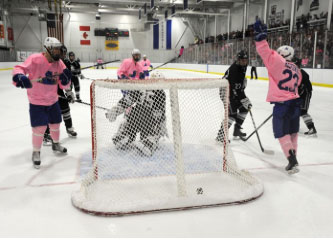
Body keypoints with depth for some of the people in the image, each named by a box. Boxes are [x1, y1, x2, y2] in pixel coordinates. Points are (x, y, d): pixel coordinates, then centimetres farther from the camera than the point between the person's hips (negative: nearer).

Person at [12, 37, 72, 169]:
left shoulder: (59, 63, -4)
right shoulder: (35, 59, -19)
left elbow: (64, 86, -2)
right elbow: (19, 69, -24)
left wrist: (66, 79, -24)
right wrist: (19, 76, -46)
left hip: (53, 100, 5)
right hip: (37, 101, -5)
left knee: (55, 123, 16)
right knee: (39, 127, -6)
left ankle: (56, 144, 43)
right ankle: (36, 152, 16)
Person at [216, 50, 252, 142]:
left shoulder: (243, 65, -1)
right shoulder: (234, 70, -30)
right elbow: (235, 89, -32)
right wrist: (244, 100, -33)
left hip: (236, 89, 10)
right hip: (227, 90, -10)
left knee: (244, 107, 13)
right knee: (232, 112, -17)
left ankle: (237, 129, 25)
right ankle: (220, 135, -15)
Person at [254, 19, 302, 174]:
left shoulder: (278, 61, -7)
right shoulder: (296, 70, 14)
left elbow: (266, 52, -16)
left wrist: (260, 35, -12)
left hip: (282, 104, -7)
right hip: (295, 103, 8)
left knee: (282, 133, 1)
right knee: (293, 132, 17)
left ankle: (292, 161, -1)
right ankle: (293, 159, 26)